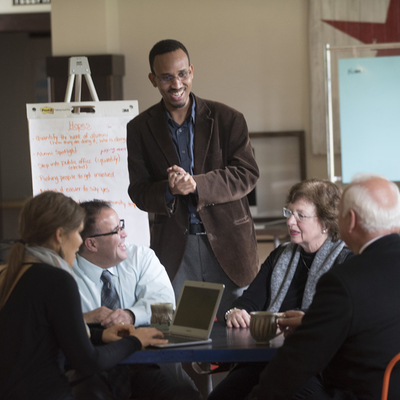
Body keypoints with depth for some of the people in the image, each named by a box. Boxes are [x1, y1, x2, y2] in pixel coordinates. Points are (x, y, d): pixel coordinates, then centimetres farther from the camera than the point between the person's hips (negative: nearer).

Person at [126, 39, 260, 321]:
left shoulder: (228, 119, 2)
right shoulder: (140, 129, 6)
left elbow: (247, 174, -4)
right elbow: (139, 192, 4)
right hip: (174, 248, 1)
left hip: (227, 244, 0)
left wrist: (197, 184, -19)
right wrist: (168, 190, -19)